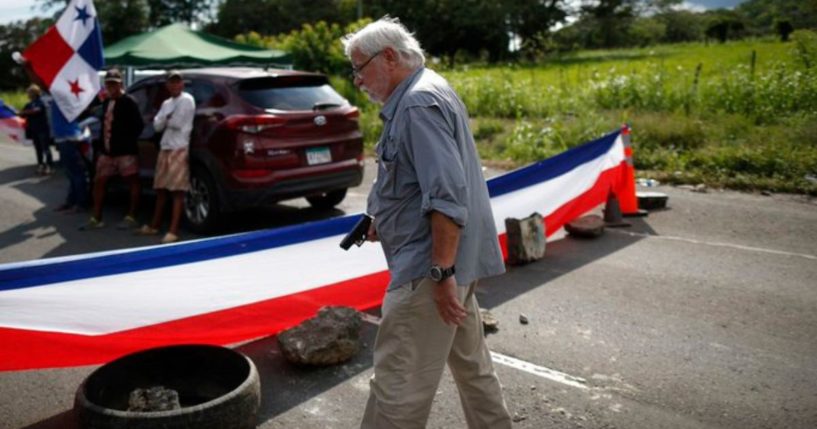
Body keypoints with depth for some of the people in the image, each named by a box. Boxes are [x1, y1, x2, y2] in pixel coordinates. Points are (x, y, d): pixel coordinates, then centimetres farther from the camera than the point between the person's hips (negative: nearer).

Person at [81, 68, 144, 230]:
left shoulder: (128, 101, -9)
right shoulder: (106, 102, 16)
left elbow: (139, 125, -15)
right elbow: (105, 124, 19)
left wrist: (128, 141, -14)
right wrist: (101, 145, 12)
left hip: (125, 151, -8)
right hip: (107, 151, 8)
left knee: (132, 182, 1)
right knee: (99, 182, 9)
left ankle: (131, 217, 7)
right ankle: (96, 219, 16)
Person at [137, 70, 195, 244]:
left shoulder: (187, 100, -5)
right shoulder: (166, 103, 18)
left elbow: (177, 122, -13)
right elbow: (157, 125, 9)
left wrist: (165, 120, 4)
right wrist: (167, 118, -7)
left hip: (180, 149, -8)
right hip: (165, 148, 8)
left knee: (177, 190, -8)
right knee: (161, 188, 13)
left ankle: (173, 231, -9)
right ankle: (154, 225, 23)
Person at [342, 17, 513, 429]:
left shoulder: (418, 104, -16)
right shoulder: (427, 93, 16)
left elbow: (447, 196, -25)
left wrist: (441, 272, -25)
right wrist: (383, 221, 17)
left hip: (429, 264, -11)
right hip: (446, 260, 11)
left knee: (397, 382, -3)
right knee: (471, 362, 21)